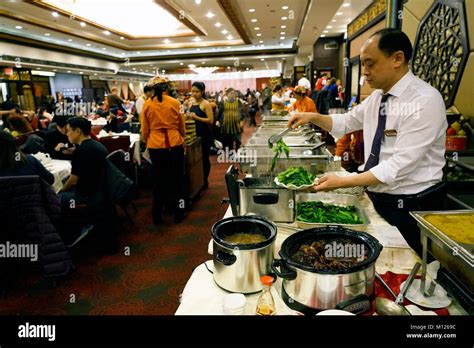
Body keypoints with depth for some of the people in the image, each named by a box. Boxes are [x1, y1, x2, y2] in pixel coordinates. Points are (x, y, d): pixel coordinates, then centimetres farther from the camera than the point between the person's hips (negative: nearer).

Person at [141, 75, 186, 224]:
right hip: (174, 144, -1)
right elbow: (181, 126, 8)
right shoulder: (174, 103, -2)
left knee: (159, 180, 13)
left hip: (155, 146, 1)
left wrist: (146, 142, 22)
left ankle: (157, 216, 22)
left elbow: (144, 130, 4)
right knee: (177, 179, 12)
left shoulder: (147, 105, -1)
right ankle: (179, 214, 21)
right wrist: (182, 138, 27)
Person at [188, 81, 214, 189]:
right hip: (194, 134, 6)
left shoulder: (206, 104, -10)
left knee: (204, 158, 3)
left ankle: (205, 181, 16)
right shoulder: (191, 103, 9)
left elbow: (211, 120, -17)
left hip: (204, 135, -6)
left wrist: (196, 117, -21)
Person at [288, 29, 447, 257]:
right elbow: (346, 122, 16)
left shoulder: (425, 101, -21)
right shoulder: (377, 97, 4)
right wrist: (313, 117, -2)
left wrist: (342, 182, -28)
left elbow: (399, 166, -26)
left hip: (411, 209, -7)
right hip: (378, 199, 7)